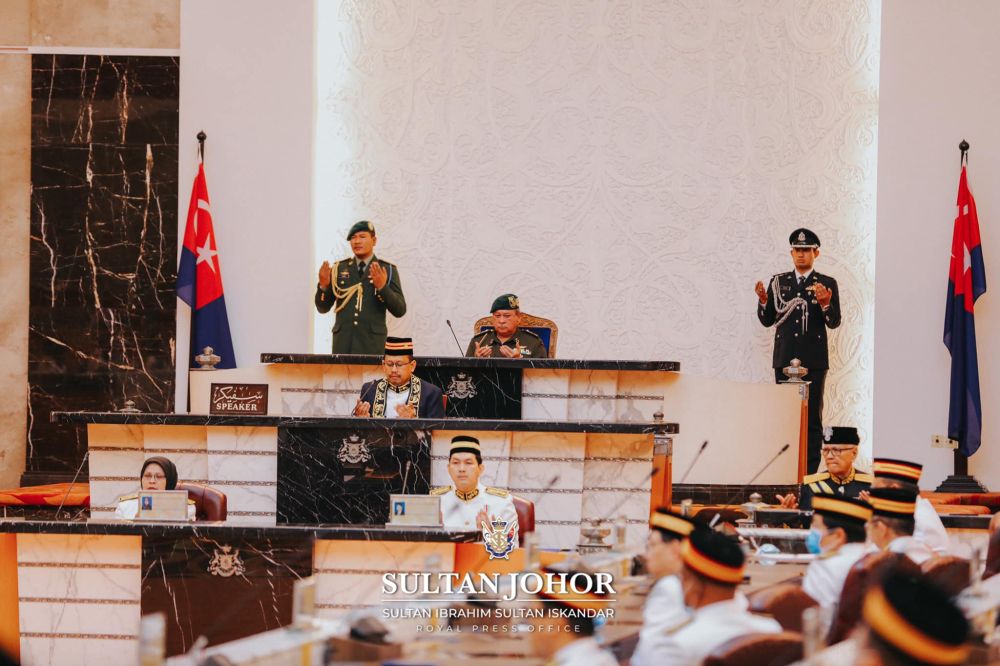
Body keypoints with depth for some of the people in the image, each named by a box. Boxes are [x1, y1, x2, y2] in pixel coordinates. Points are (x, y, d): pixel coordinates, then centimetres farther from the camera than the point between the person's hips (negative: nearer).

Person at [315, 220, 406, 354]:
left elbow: (400, 311, -1)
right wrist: (323, 285, -7)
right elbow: (323, 308, 12)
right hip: (343, 342, 2)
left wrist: (383, 287, -16)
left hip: (372, 343, -2)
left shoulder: (388, 269, 6)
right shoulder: (339, 268, 12)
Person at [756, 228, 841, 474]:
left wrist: (825, 302, -22)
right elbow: (767, 320, 11)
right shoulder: (778, 281, 12)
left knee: (812, 415, -3)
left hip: (814, 361, -3)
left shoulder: (827, 284, 4)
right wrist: (763, 300, -8)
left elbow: (834, 322, -3)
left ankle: (810, 470, -1)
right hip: (784, 359, 3)